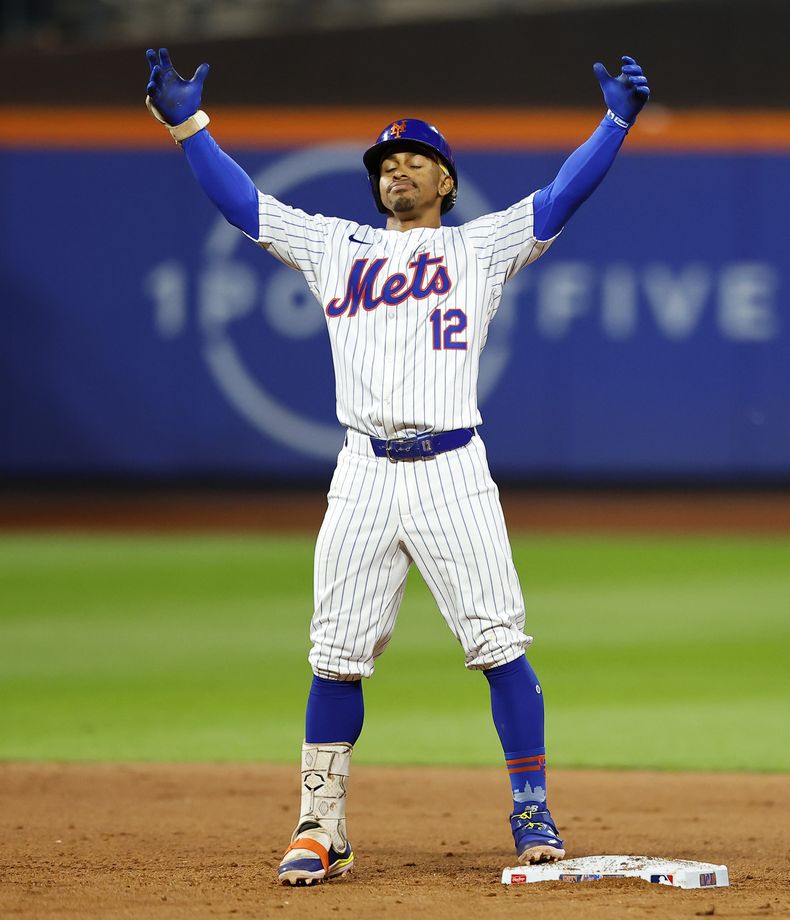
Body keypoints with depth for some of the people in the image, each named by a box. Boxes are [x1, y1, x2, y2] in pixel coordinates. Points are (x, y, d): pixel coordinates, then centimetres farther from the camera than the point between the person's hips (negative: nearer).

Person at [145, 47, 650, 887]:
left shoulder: (482, 246, 12)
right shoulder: (336, 248, 19)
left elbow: (562, 197, 1)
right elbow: (242, 202, 17)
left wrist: (617, 120, -11)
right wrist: (186, 123, 9)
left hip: (453, 472, -2)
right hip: (364, 474, 2)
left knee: (499, 644, -7)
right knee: (336, 657, 1)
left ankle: (532, 813, 1)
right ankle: (320, 830, 7)